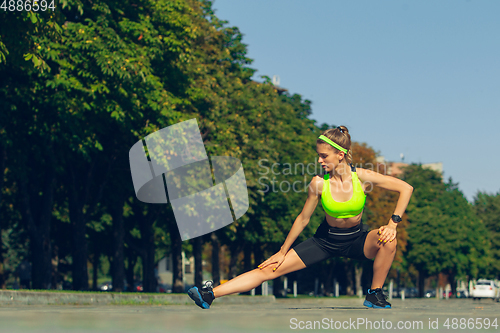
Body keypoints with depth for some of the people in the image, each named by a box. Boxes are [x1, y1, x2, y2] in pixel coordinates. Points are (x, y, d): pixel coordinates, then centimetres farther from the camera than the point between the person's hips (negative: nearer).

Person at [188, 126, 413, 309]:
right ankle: (210, 295, -13)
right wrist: (282, 252, 0)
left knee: (387, 240, -33)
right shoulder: (319, 183, -19)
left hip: (357, 239, 0)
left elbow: (406, 188, -16)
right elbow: (303, 219, -6)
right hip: (326, 239, 0)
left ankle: (375, 295, -10)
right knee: (270, 269, -11)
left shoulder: (361, 177, -22)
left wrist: (392, 224, -24)